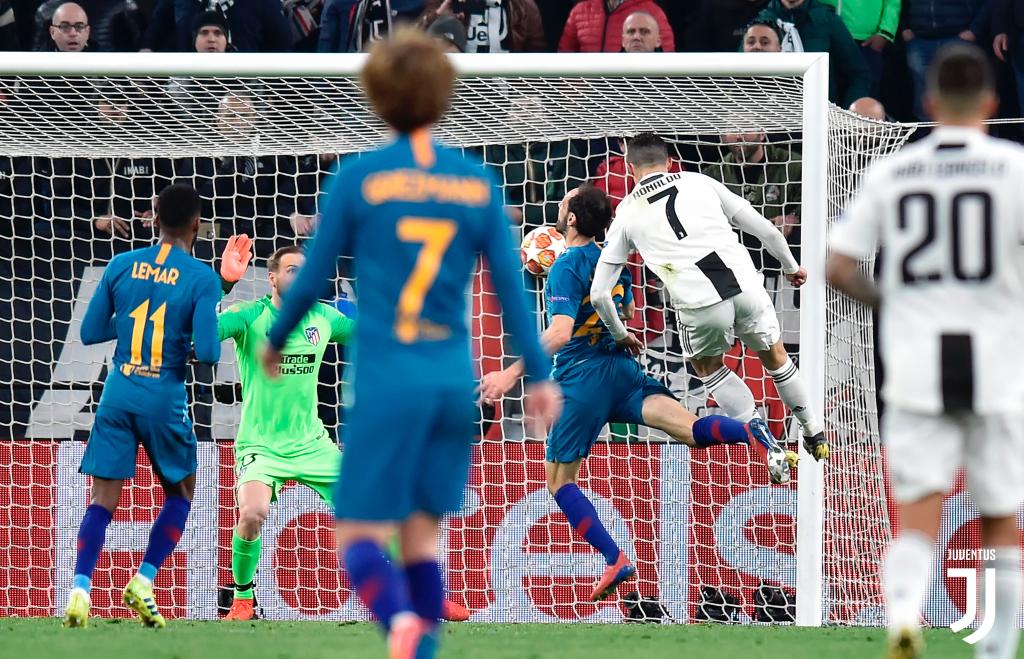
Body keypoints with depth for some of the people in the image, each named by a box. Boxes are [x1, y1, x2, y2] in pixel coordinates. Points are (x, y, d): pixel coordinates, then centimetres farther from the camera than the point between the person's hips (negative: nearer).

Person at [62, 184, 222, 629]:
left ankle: (80, 591, -14)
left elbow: (90, 332, 7)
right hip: (165, 399, -3)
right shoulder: (202, 279, -7)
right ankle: (143, 583, 4)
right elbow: (207, 353, -13)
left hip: (119, 392, 3)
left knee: (103, 499, 3)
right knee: (180, 493, 17)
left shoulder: (122, 266, 4)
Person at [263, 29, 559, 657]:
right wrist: (539, 374, 9)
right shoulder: (478, 182, 5)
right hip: (455, 379, 3)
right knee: (423, 536, 13)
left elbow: (314, 276, 3)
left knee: (359, 534, -2)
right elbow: (511, 284, 3)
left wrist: (276, 340, 20)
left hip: (388, 377, -3)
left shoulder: (359, 178, -3)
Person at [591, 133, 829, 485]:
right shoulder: (699, 182, 18)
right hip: (746, 285, 2)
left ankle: (768, 448, 17)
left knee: (707, 365, 28)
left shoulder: (627, 213, 16)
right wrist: (790, 266, 36)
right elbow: (765, 229, 17)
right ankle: (815, 435, 43)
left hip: (699, 304, -2)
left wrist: (619, 334, 35)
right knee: (773, 355, 30)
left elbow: (599, 293, 17)